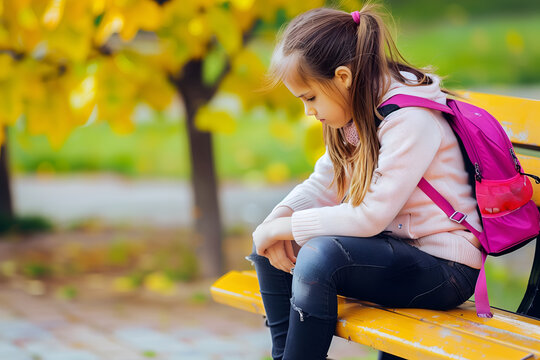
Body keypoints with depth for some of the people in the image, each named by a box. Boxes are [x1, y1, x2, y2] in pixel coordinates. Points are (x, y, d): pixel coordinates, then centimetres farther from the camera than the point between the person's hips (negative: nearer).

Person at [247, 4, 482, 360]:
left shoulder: (411, 119, -22)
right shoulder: (357, 112, 6)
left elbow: (370, 216, -25)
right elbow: (323, 184, 11)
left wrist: (285, 227, -18)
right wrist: (279, 219, -9)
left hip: (445, 269, -9)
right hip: (391, 246, 9)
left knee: (319, 256, -31)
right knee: (268, 245, 2)